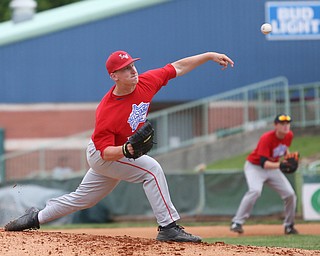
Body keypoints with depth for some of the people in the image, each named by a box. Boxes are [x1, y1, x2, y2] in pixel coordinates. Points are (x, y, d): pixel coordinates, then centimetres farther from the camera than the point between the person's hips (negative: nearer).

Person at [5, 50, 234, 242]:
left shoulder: (146, 83, -18)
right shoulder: (106, 112, -33)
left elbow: (178, 68, -8)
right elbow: (105, 152, -30)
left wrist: (209, 56, -9)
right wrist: (125, 150, -49)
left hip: (121, 154, 7)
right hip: (101, 156, -7)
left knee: (83, 198, 20)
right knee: (151, 168, -25)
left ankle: (35, 218, 38)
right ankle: (168, 227, -23)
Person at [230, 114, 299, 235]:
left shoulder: (289, 135, -8)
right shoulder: (266, 138, -29)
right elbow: (264, 163, -35)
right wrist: (279, 165, -51)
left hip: (273, 168, 7)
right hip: (255, 167, -7)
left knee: (290, 194, -3)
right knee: (255, 190, -32)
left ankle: (289, 225, 17)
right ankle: (237, 222, -29)